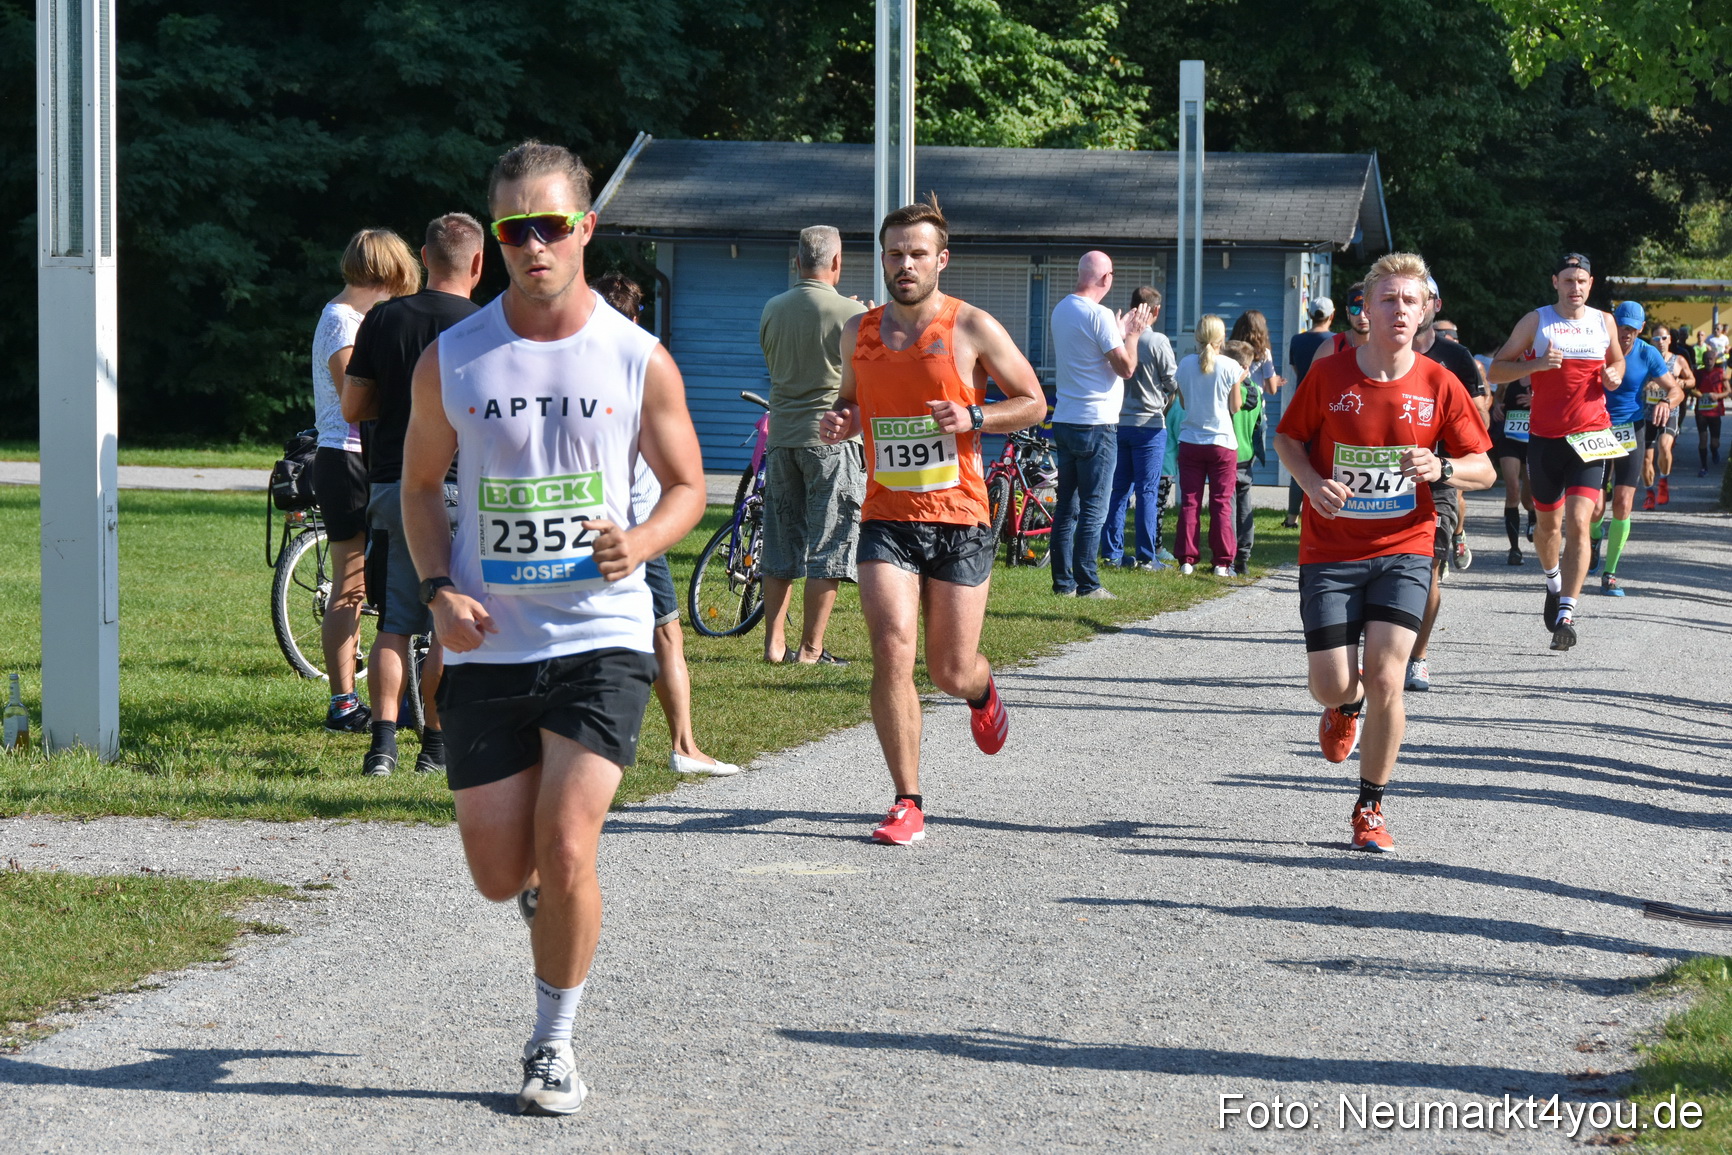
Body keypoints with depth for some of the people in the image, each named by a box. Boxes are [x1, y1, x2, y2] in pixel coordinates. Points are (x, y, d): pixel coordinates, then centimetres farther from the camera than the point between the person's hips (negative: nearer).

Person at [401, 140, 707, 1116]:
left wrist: (641, 542, -14)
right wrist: (438, 590, -3)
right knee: (500, 876, 5)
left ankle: (557, 1044, 6)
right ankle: (552, 886, 43)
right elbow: (421, 483, 13)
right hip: (488, 642, 2)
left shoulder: (639, 360, -2)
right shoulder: (451, 359, 1)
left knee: (566, 852, -13)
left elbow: (687, 486, 8)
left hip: (602, 638, -2)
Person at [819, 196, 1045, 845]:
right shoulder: (858, 332, 8)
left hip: (958, 521, -2)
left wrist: (973, 417, -14)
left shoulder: (972, 328, -3)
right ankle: (907, 803, -7)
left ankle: (981, 691, 44)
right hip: (886, 519, 2)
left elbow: (1033, 403, 3)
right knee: (892, 652, -16)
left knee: (951, 672, 4)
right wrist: (837, 423, 1)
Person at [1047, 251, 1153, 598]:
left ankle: (1063, 581, 11)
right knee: (1094, 508, -4)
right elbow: (1126, 367, -15)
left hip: (1064, 422, 8)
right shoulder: (1099, 315, -15)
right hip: (1096, 424, -8)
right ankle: (1087, 583, -4)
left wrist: (1119, 333, 27)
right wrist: (1132, 334, 0)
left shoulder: (1060, 310, 12)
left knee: (1066, 505, 10)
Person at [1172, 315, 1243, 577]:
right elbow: (1235, 407, -2)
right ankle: (1222, 562, 3)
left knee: (1189, 502, 6)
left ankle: (1187, 560, 5)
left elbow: (1183, 402, 8)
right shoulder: (1230, 367, -9)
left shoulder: (1185, 364, -1)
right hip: (1222, 442, -2)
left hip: (1190, 441, 2)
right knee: (1221, 503, 3)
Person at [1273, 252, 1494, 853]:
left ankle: (1370, 810, 6)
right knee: (1330, 685, -5)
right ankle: (1346, 708, 38)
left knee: (1384, 678, -13)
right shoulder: (1328, 375, -6)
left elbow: (1483, 469, 3)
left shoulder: (1438, 385, -4)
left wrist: (1442, 468, -18)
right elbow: (1287, 438, 8)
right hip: (1330, 551, 0)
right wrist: (1313, 483, -11)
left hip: (1403, 552, 0)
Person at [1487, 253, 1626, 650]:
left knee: (1578, 521, -15)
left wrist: (1614, 376, 2)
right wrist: (1536, 364, -18)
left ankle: (1566, 613, -19)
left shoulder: (1604, 322, 8)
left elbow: (1617, 361, 26)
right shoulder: (1536, 322, 0)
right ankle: (1554, 582, 44)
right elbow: (1496, 370, -1)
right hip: (1545, 438, 0)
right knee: (1548, 523, 14)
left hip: (1589, 437, 0)